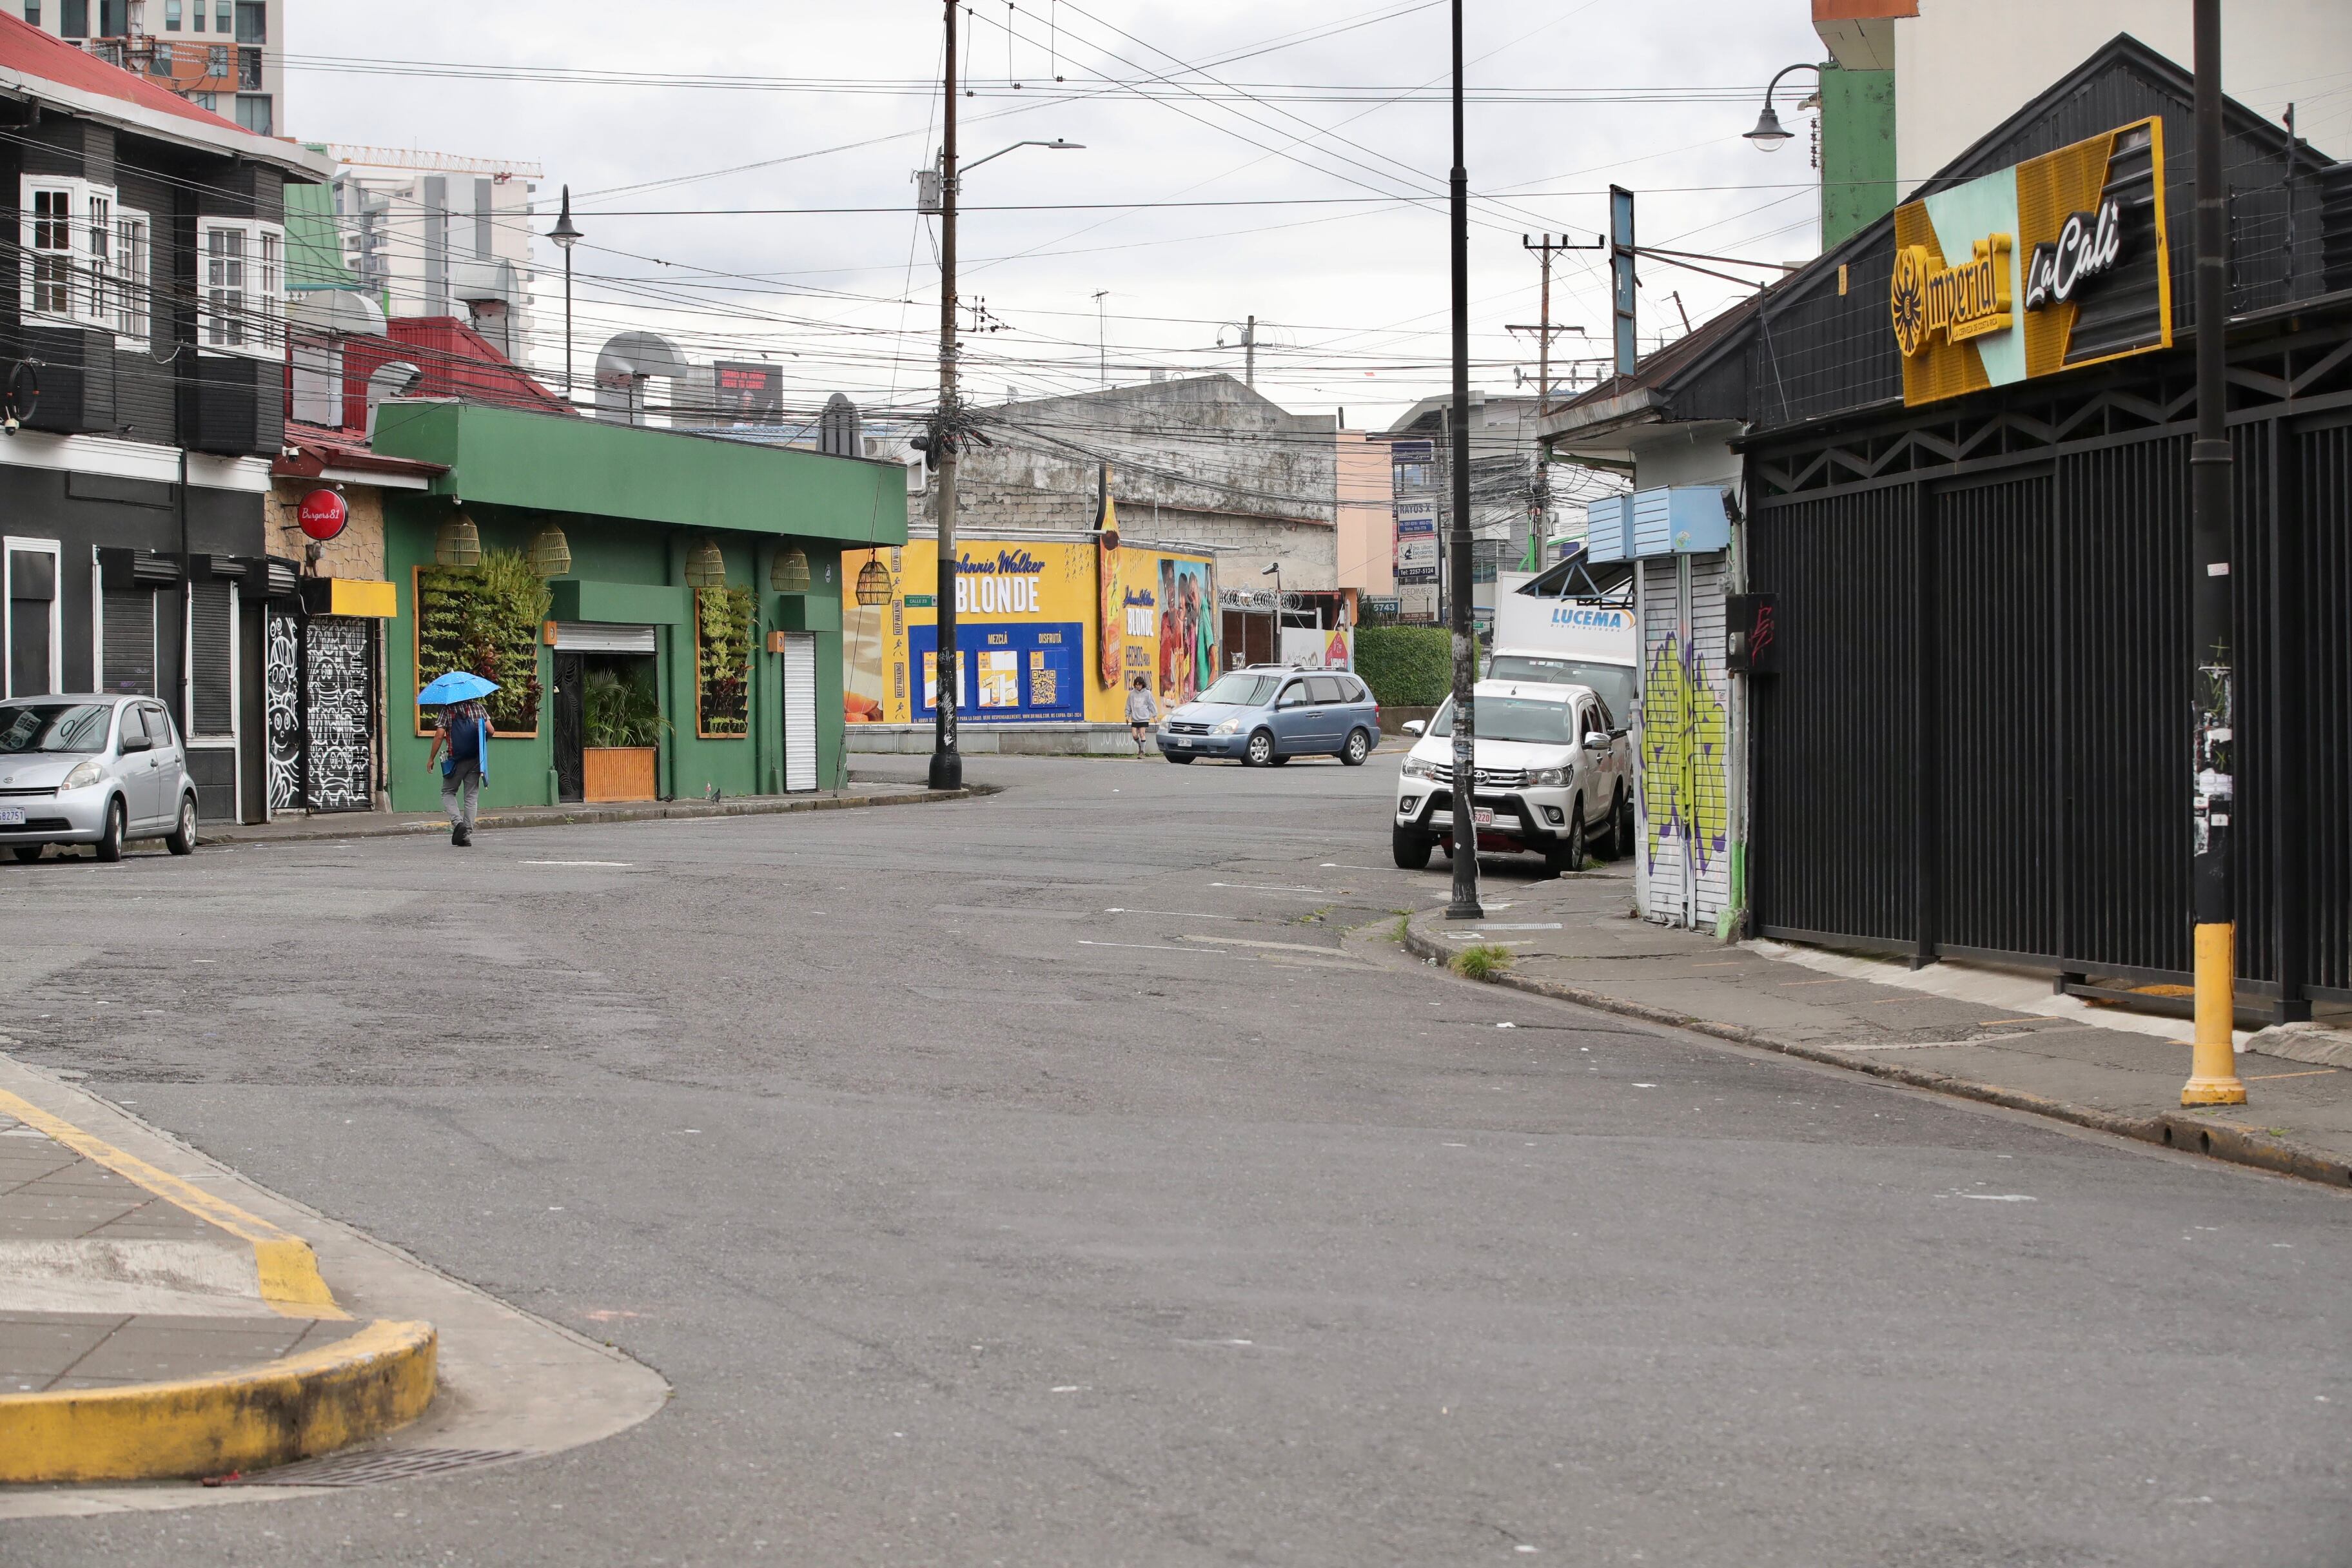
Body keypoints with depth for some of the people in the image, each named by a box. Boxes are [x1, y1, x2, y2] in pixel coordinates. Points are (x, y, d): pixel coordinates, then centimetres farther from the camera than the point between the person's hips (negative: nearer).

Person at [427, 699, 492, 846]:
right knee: (471, 797, 8)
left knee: (448, 792, 13)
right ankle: (467, 835, 4)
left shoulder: (448, 710, -3)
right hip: (475, 759, 2)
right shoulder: (478, 707, 3)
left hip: (456, 760, -2)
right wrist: (482, 741, 21)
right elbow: (490, 730, -2)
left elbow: (439, 735, -9)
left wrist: (431, 758, 0)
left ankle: (457, 822, -11)